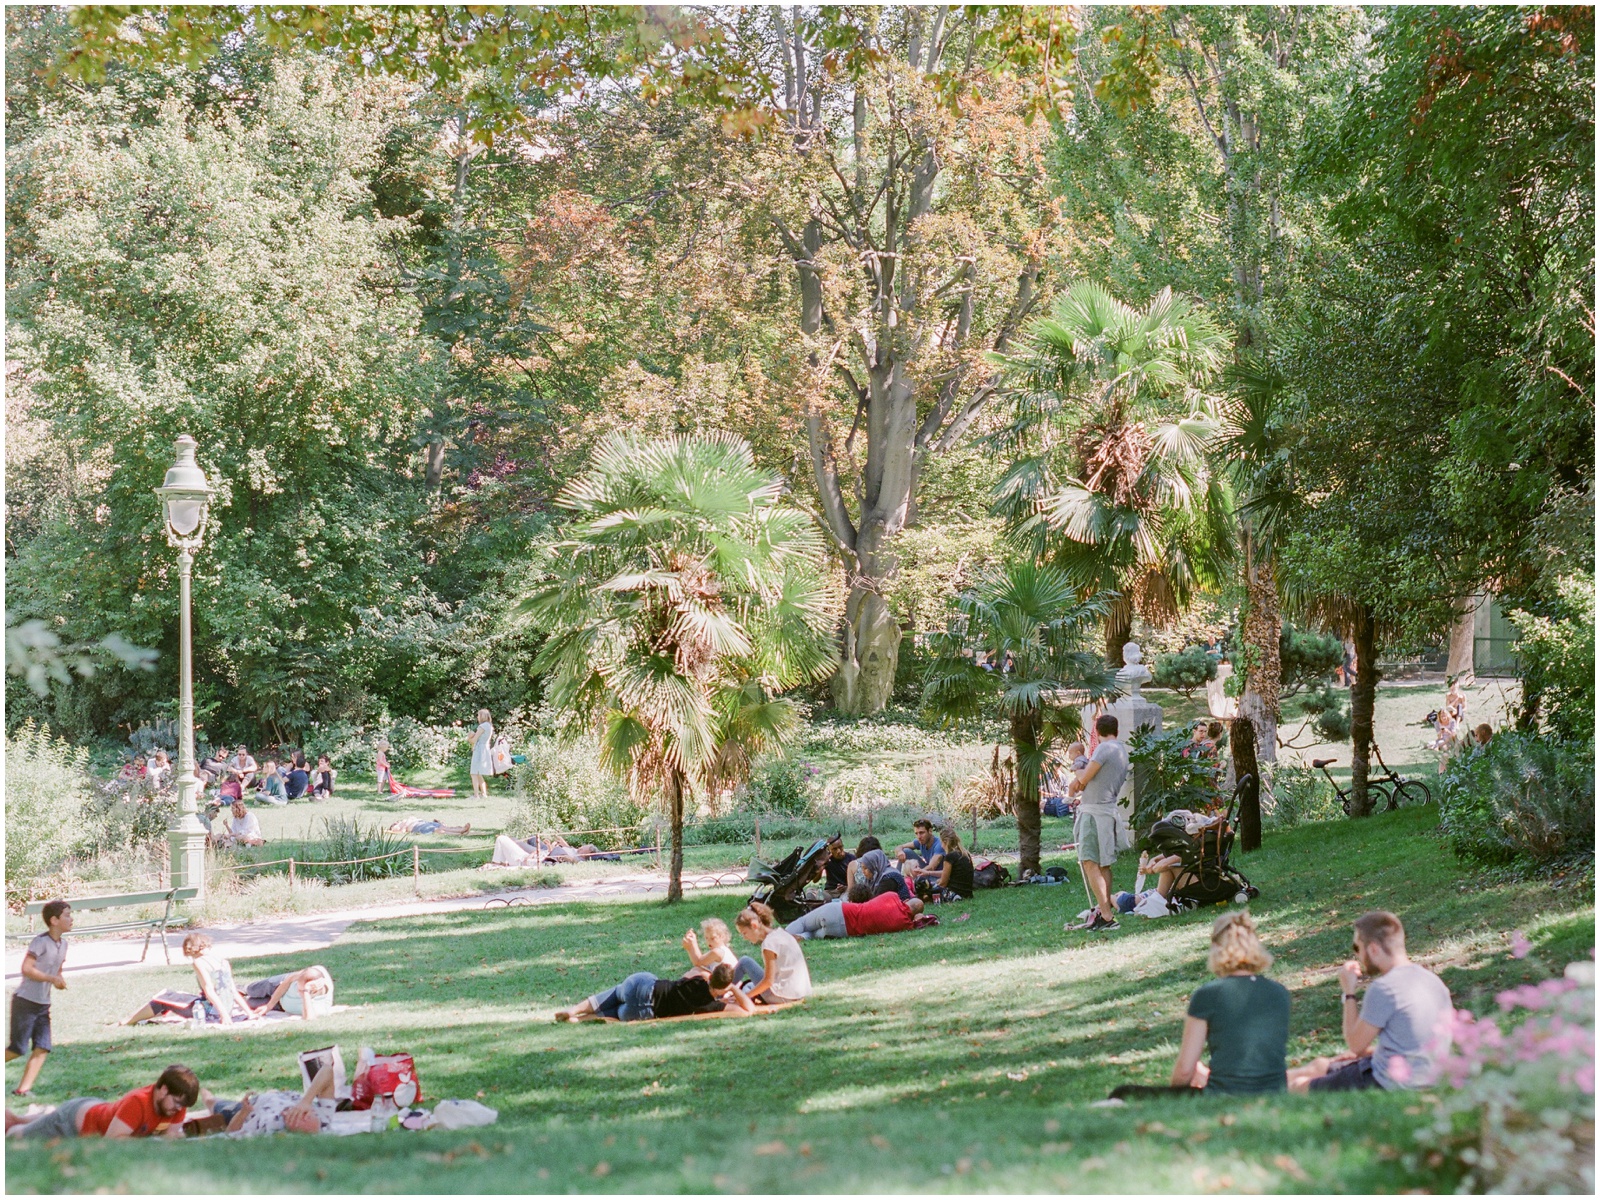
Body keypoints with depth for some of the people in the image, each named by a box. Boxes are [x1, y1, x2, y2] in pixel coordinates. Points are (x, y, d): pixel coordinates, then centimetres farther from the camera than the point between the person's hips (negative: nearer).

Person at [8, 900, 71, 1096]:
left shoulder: (63, 944, 9)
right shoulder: (41, 942, -16)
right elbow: (26, 969, -22)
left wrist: (59, 980, 2)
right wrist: (52, 978, -24)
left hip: (43, 1005, 7)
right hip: (25, 1001, -7)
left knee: (42, 1049, -4)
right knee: (18, 1048, -8)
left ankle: (23, 1088, -2)